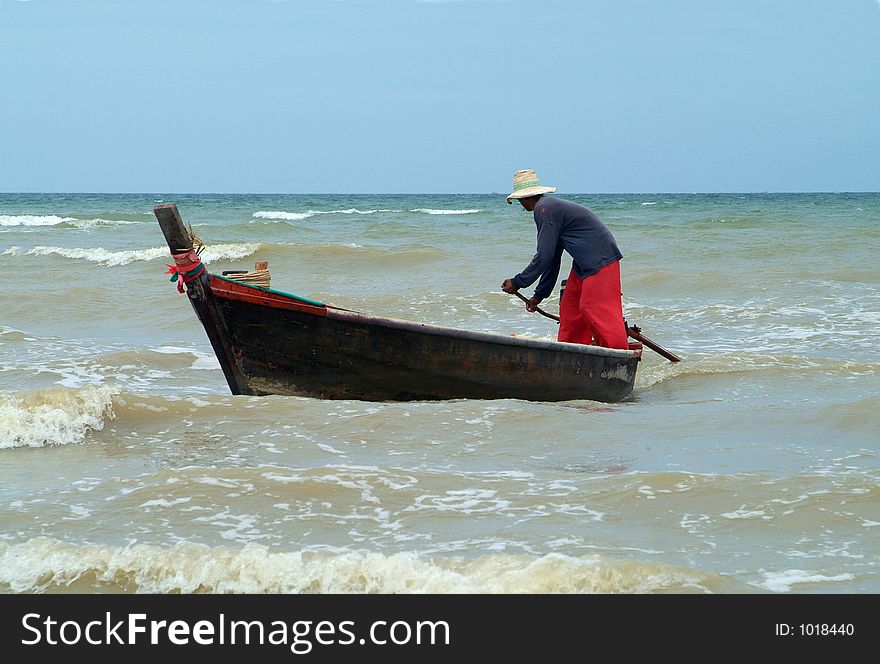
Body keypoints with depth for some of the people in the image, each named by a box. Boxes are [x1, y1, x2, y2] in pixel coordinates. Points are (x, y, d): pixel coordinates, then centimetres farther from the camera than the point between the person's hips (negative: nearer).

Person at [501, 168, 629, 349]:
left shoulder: (545, 210, -13)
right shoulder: (552, 206, 19)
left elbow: (543, 257, -15)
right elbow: (552, 258, 23)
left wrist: (517, 283, -5)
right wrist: (539, 295, 25)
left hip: (600, 261, -11)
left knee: (595, 310, -16)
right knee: (570, 308, 12)